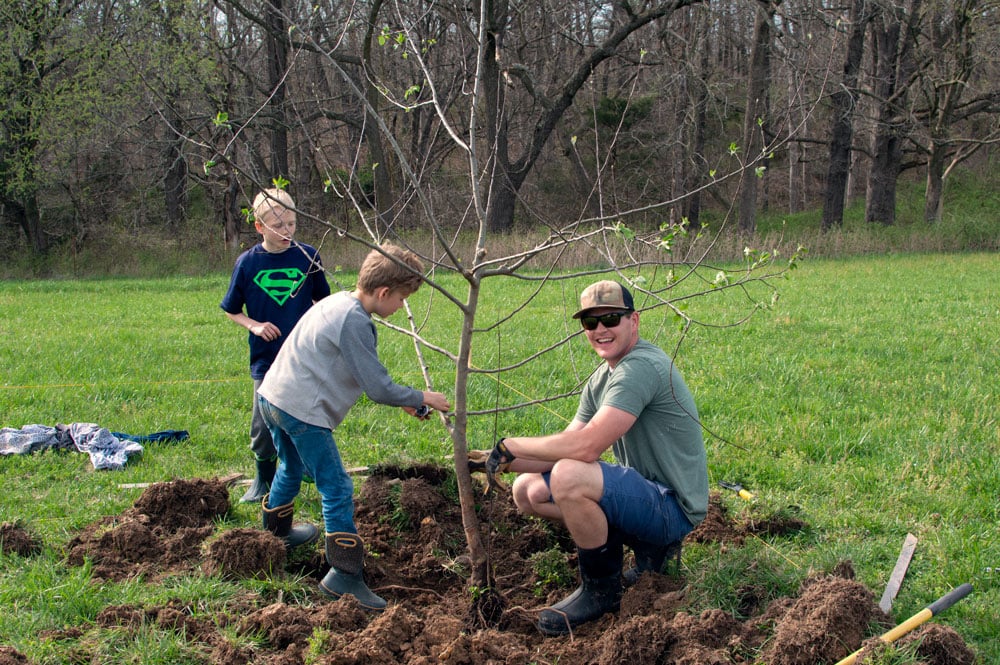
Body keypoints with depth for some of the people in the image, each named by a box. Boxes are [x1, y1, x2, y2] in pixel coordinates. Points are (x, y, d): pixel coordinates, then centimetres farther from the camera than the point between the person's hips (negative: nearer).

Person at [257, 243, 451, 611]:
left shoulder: (337, 303, 12)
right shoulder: (354, 322, -18)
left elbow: (364, 375, 21)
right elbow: (378, 387, -17)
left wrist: (404, 400, 16)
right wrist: (421, 398, -1)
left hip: (272, 396, 10)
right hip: (302, 411, -10)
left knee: (291, 468, 32)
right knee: (337, 490, -5)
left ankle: (276, 533, 53)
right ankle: (344, 575, -7)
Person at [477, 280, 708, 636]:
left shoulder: (642, 367, -21)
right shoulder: (601, 379, 11)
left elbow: (586, 446, -30)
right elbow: (566, 448, 7)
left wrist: (512, 445, -17)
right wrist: (499, 462, -7)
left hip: (673, 506, -10)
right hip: (643, 491, 10)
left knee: (568, 477, -32)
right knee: (527, 490, 10)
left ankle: (601, 591, -9)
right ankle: (647, 546, 12)